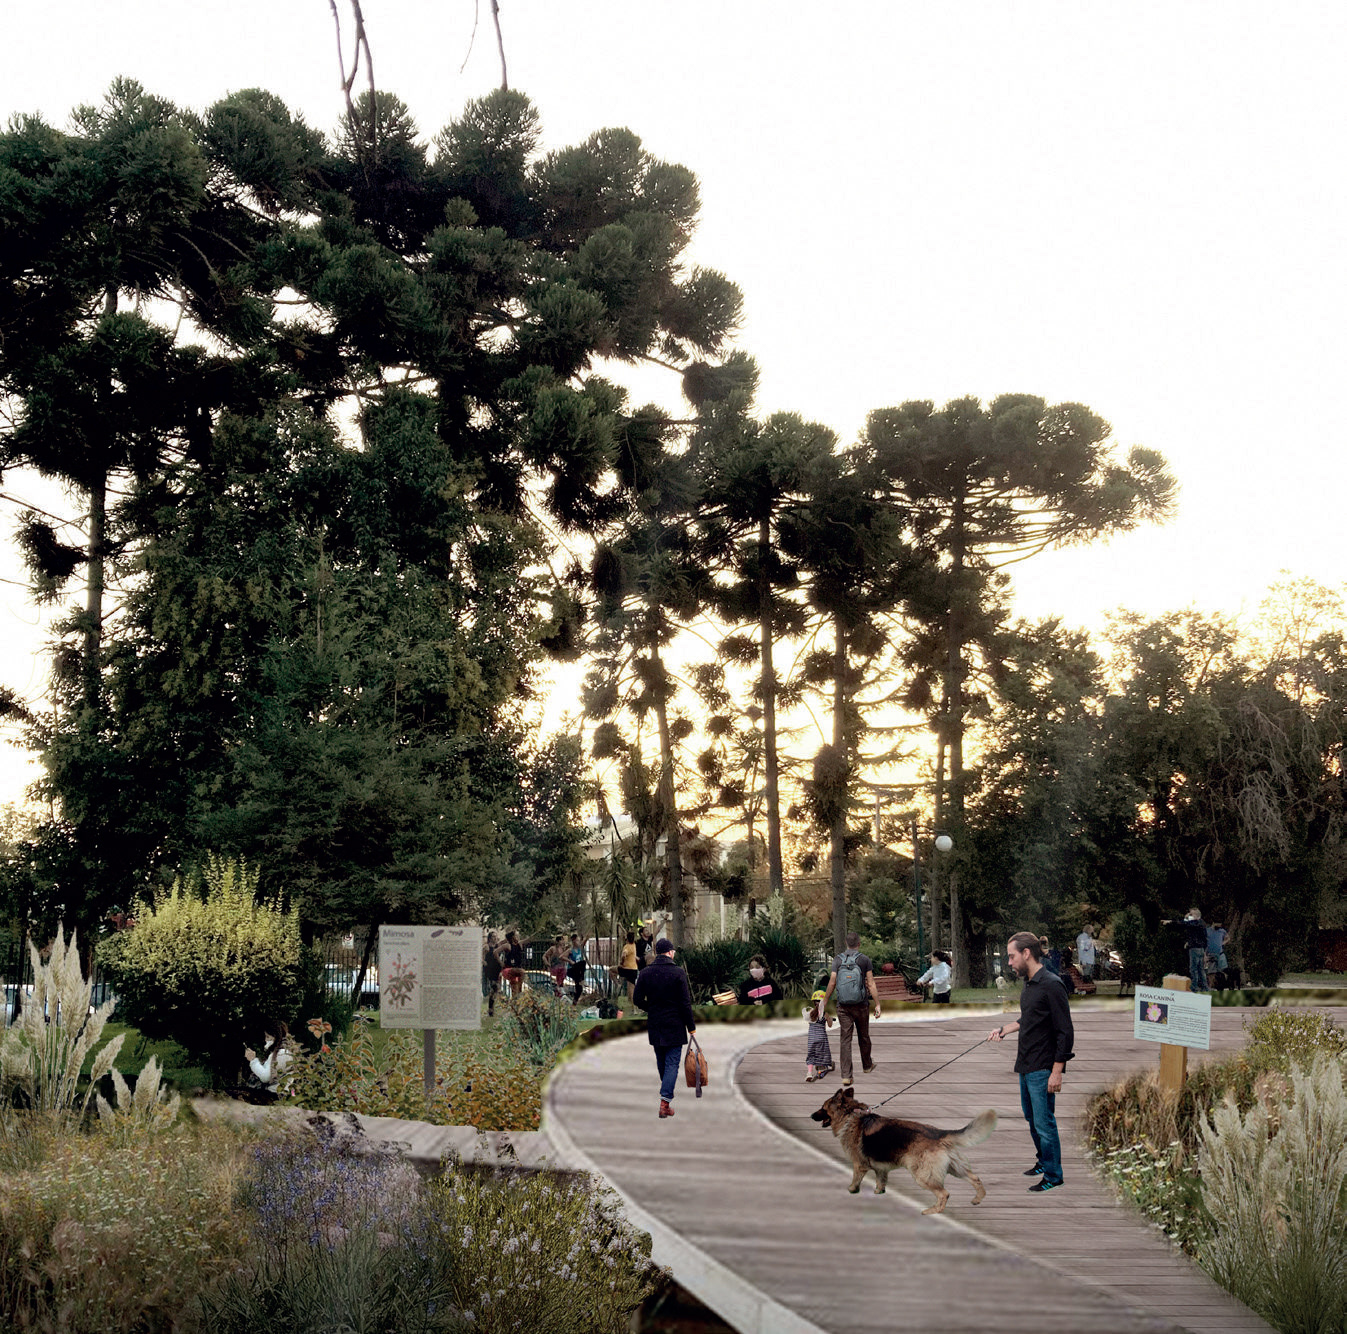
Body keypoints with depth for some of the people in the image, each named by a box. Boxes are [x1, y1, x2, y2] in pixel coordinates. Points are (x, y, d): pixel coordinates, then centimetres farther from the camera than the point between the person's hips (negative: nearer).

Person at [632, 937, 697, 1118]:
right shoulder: (678, 972, -12)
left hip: (654, 1026, 4)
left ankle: (666, 1093, 31)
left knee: (661, 1062, 18)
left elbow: (637, 999, 1)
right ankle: (665, 1101, -13)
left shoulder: (645, 973, -1)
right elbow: (685, 1003, -12)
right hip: (674, 1026, -4)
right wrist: (691, 1026, -3)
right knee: (672, 1063, -1)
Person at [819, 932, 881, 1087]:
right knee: (863, 1037, 19)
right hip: (861, 1006, -1)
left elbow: (832, 983, -5)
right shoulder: (864, 960, -3)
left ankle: (846, 1076, -7)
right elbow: (871, 984, -8)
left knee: (845, 1040, 0)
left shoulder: (838, 960, 0)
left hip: (843, 1007, 1)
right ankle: (867, 1066, 39)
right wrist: (877, 1005, -5)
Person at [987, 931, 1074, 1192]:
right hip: (1025, 1065, 9)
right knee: (1031, 1117, 20)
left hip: (1042, 1069, -9)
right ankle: (1043, 1161, 36)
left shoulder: (1051, 985, -19)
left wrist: (1056, 1072, -20)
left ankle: (1053, 1175, 10)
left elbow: (1065, 1032, -19)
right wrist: (1004, 1029, 13)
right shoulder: (1028, 984, 8)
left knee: (1044, 1122, -1)